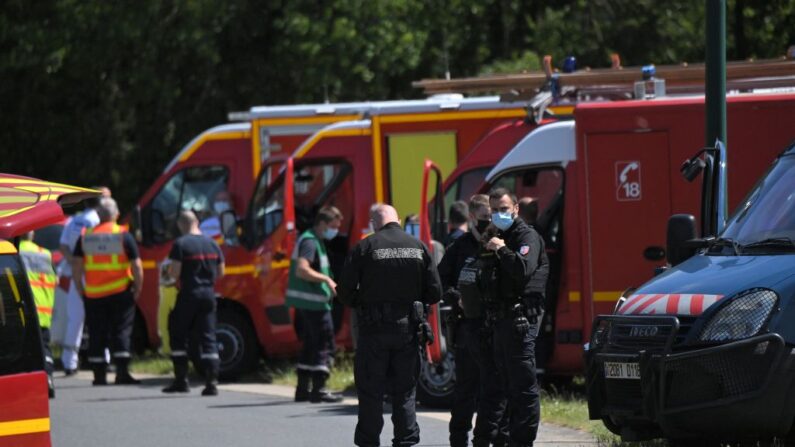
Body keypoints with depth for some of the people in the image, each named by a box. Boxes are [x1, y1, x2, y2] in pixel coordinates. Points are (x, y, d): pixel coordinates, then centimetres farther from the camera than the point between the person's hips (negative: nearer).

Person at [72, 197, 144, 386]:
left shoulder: (86, 236, 3)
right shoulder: (124, 236, -5)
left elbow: (77, 266, 3)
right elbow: (136, 266, -8)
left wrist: (80, 289, 12)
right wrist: (138, 288, 3)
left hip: (93, 294, 2)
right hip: (120, 292, -2)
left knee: (97, 335, 8)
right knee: (121, 332, 2)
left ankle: (99, 375, 9)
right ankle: (122, 373, -6)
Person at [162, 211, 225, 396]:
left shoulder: (181, 244, -10)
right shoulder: (212, 244, 7)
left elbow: (174, 272, -15)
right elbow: (221, 272, 11)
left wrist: (169, 272, 6)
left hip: (189, 295, -5)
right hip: (208, 294, 5)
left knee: (178, 337, 9)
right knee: (208, 339, 4)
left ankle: (181, 380, 8)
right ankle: (211, 383, -3)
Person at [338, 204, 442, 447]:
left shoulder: (365, 247, -6)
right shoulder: (418, 247, 3)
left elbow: (345, 292, -7)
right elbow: (434, 293, 3)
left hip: (374, 328, -3)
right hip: (407, 327, 3)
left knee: (370, 392, 4)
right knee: (405, 392, 10)